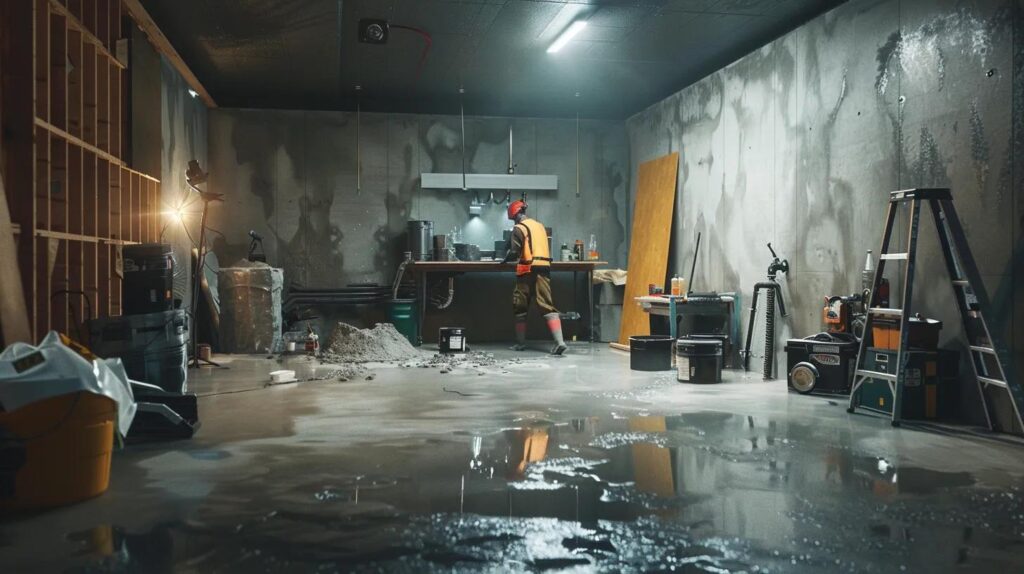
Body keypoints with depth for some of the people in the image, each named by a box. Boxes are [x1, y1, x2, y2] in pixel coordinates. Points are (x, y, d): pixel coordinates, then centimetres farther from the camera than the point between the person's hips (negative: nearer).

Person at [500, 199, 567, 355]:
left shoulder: (519, 228, -3)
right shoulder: (540, 226, 18)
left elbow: (514, 253, -8)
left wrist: (505, 260, 10)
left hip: (528, 270, -5)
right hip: (544, 268, 5)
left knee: (520, 307, 10)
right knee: (548, 306, -4)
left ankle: (521, 343, 16)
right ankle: (559, 341, -19)